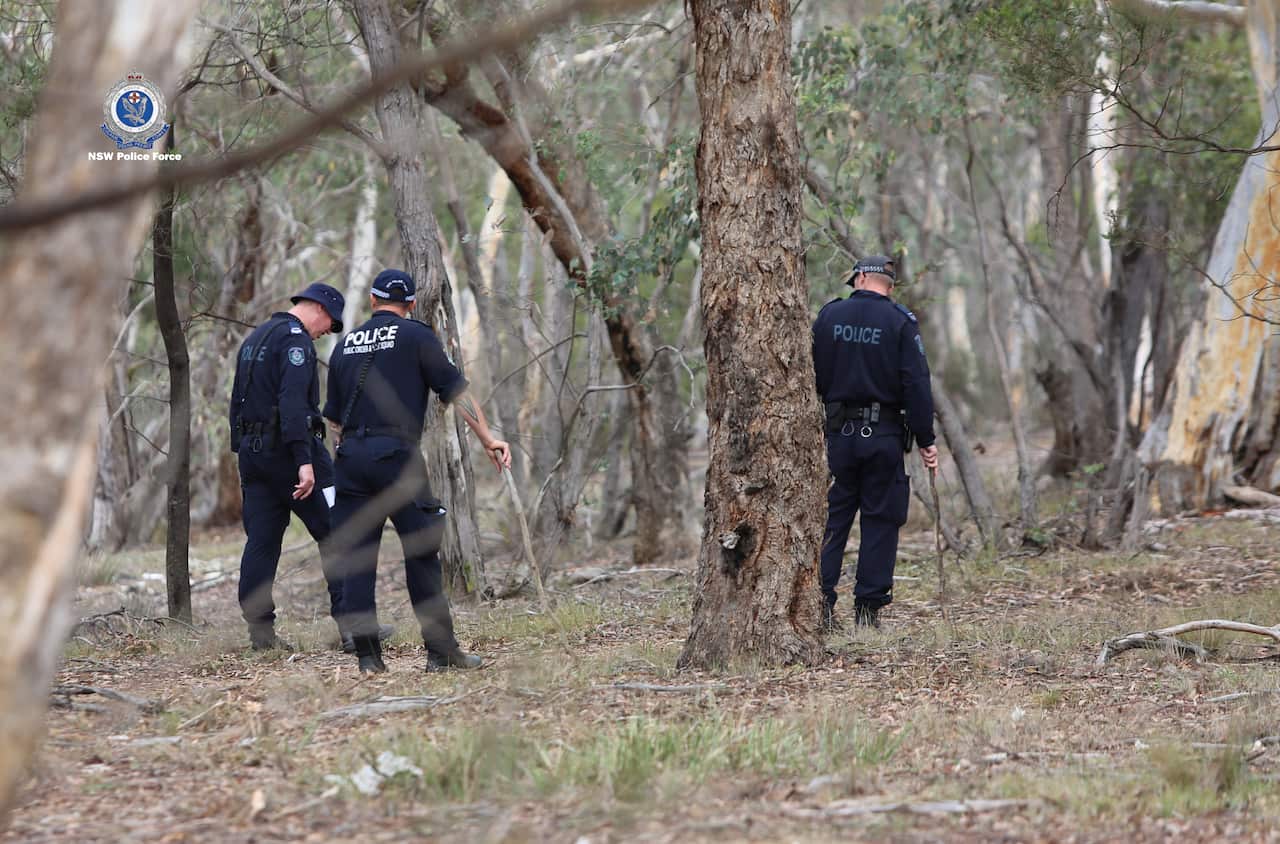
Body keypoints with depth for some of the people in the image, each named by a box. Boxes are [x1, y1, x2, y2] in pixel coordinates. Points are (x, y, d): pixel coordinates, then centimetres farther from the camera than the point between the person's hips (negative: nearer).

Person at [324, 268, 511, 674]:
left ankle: (367, 655, 2)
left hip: (350, 457, 4)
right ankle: (442, 650, -1)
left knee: (356, 560, 5)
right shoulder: (416, 336, 3)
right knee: (422, 552, 0)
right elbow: (455, 389, 0)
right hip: (395, 454, -4)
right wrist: (487, 438, 4)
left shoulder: (345, 346, 18)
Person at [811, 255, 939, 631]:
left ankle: (820, 603, -1)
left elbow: (811, 378, 5)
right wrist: (926, 440, -4)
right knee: (880, 521, 4)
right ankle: (868, 607, 2)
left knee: (831, 519, 8)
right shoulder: (900, 322, -4)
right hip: (884, 435, -2)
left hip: (837, 432, 2)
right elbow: (916, 384, -8)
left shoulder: (828, 316, 3)